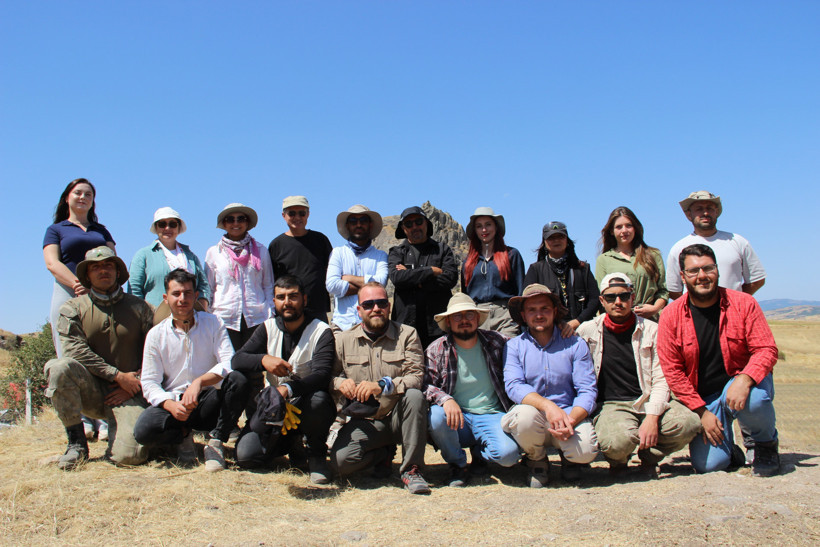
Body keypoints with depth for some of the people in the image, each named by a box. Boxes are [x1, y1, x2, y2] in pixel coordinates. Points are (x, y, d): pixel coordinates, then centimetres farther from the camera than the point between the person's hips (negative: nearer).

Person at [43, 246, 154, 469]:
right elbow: (75, 350, -10)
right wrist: (118, 375, -15)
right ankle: (77, 442, -13)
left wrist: (134, 385, -8)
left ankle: (118, 431, 18)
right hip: (90, 390, 1)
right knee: (60, 367, -32)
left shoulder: (139, 308, 6)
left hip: (126, 393, -1)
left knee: (131, 455, -23)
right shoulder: (73, 308, 4)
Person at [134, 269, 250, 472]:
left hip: (209, 402, 0)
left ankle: (216, 443, -13)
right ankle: (183, 434, 5)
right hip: (173, 403, 0)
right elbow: (149, 382, -1)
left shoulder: (213, 323, 3)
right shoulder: (156, 334, 4)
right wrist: (170, 405, -22)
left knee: (238, 380, -30)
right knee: (143, 430, -30)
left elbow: (229, 363, -11)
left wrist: (199, 381, -29)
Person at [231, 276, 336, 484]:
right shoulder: (268, 329, 5)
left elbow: (322, 375, -24)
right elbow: (237, 360, -4)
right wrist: (264, 359, -26)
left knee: (317, 399, -38)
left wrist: (288, 389, -42)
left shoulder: (321, 332, -9)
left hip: (307, 407, -3)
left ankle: (316, 455, -9)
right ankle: (291, 442, 16)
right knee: (245, 456, -16)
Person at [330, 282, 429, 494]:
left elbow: (416, 377, -11)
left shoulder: (407, 334, 1)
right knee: (341, 460, -24)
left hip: (399, 417, -1)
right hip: (365, 421, 1)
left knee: (414, 395, -33)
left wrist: (383, 386, -27)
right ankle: (385, 452, 11)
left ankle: (411, 469, -17)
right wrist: (340, 383, -17)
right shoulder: (344, 340, 7)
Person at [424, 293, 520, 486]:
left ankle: (480, 452, 11)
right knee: (436, 416, -34)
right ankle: (457, 464, -3)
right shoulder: (436, 350, 2)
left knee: (508, 454, -29)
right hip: (457, 416, 0)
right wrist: (445, 399, -27)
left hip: (491, 415, 0)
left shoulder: (496, 342, 4)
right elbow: (426, 385, -6)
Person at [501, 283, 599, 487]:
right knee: (524, 415, -34)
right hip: (533, 414, 0)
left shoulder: (575, 344, 4)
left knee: (585, 451, -29)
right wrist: (548, 406, -30)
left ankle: (568, 456, 13)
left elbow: (588, 390, -3)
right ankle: (537, 461, 1)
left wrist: (570, 420, -22)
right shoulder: (514, 346, 3)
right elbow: (513, 386, -12)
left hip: (569, 414, 0)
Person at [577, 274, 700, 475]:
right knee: (617, 440, -36)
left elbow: (661, 379, -1)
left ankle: (649, 456, 5)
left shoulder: (651, 330, 6)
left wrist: (652, 417, -15)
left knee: (690, 423, -26)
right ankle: (618, 461, 5)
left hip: (647, 401, 2)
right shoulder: (588, 331, 3)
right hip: (610, 405, -2)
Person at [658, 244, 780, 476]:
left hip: (742, 385, 0)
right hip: (702, 398, 0)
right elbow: (672, 370, -6)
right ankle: (728, 448, 23)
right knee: (707, 464, -17)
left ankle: (766, 444, 1)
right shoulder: (670, 315, -6)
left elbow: (766, 349, -9)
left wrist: (744, 380, -29)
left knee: (752, 400, -36)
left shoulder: (743, 303, -6)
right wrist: (701, 411, -12)